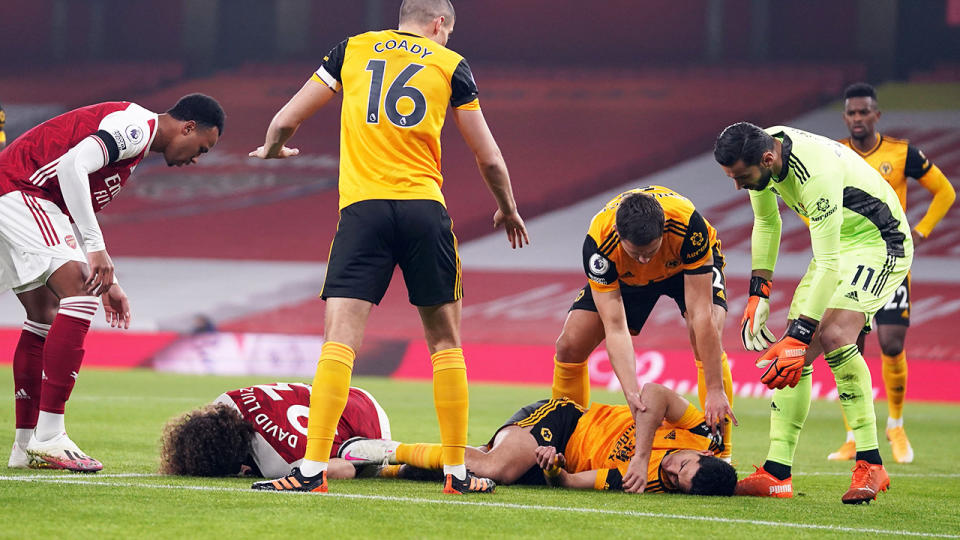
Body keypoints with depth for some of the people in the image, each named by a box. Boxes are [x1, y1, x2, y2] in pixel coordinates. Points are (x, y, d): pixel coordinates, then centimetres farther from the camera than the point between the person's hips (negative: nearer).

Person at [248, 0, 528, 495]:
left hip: (362, 208, 0)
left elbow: (285, 120, 16)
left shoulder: (352, 50, 13)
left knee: (340, 338, -6)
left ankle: (313, 469, -16)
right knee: (444, 340, 11)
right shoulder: (450, 65, 11)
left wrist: (272, 150, 39)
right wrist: (507, 210, 33)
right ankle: (457, 471, 14)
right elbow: (488, 158, 14)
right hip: (424, 209, 0)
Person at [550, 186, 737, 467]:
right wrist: (632, 394, -48)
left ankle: (721, 456, -19)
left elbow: (701, 314, -39)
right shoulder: (598, 243, -38)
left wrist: (715, 390, -41)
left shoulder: (689, 225, -43)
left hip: (689, 265, -2)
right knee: (569, 347, -9)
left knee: (708, 346, -27)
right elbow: (615, 328, -36)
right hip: (625, 276, 2)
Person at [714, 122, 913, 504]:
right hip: (837, 243, 9)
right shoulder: (761, 156, -9)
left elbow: (828, 266, -34)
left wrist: (799, 337, -35)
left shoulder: (817, 173, -35)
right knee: (794, 354, -3)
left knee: (833, 335, -28)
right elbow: (767, 222, 12)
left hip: (881, 244, -8)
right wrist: (758, 293, 7)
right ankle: (776, 475, -1)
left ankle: (870, 465, -22)